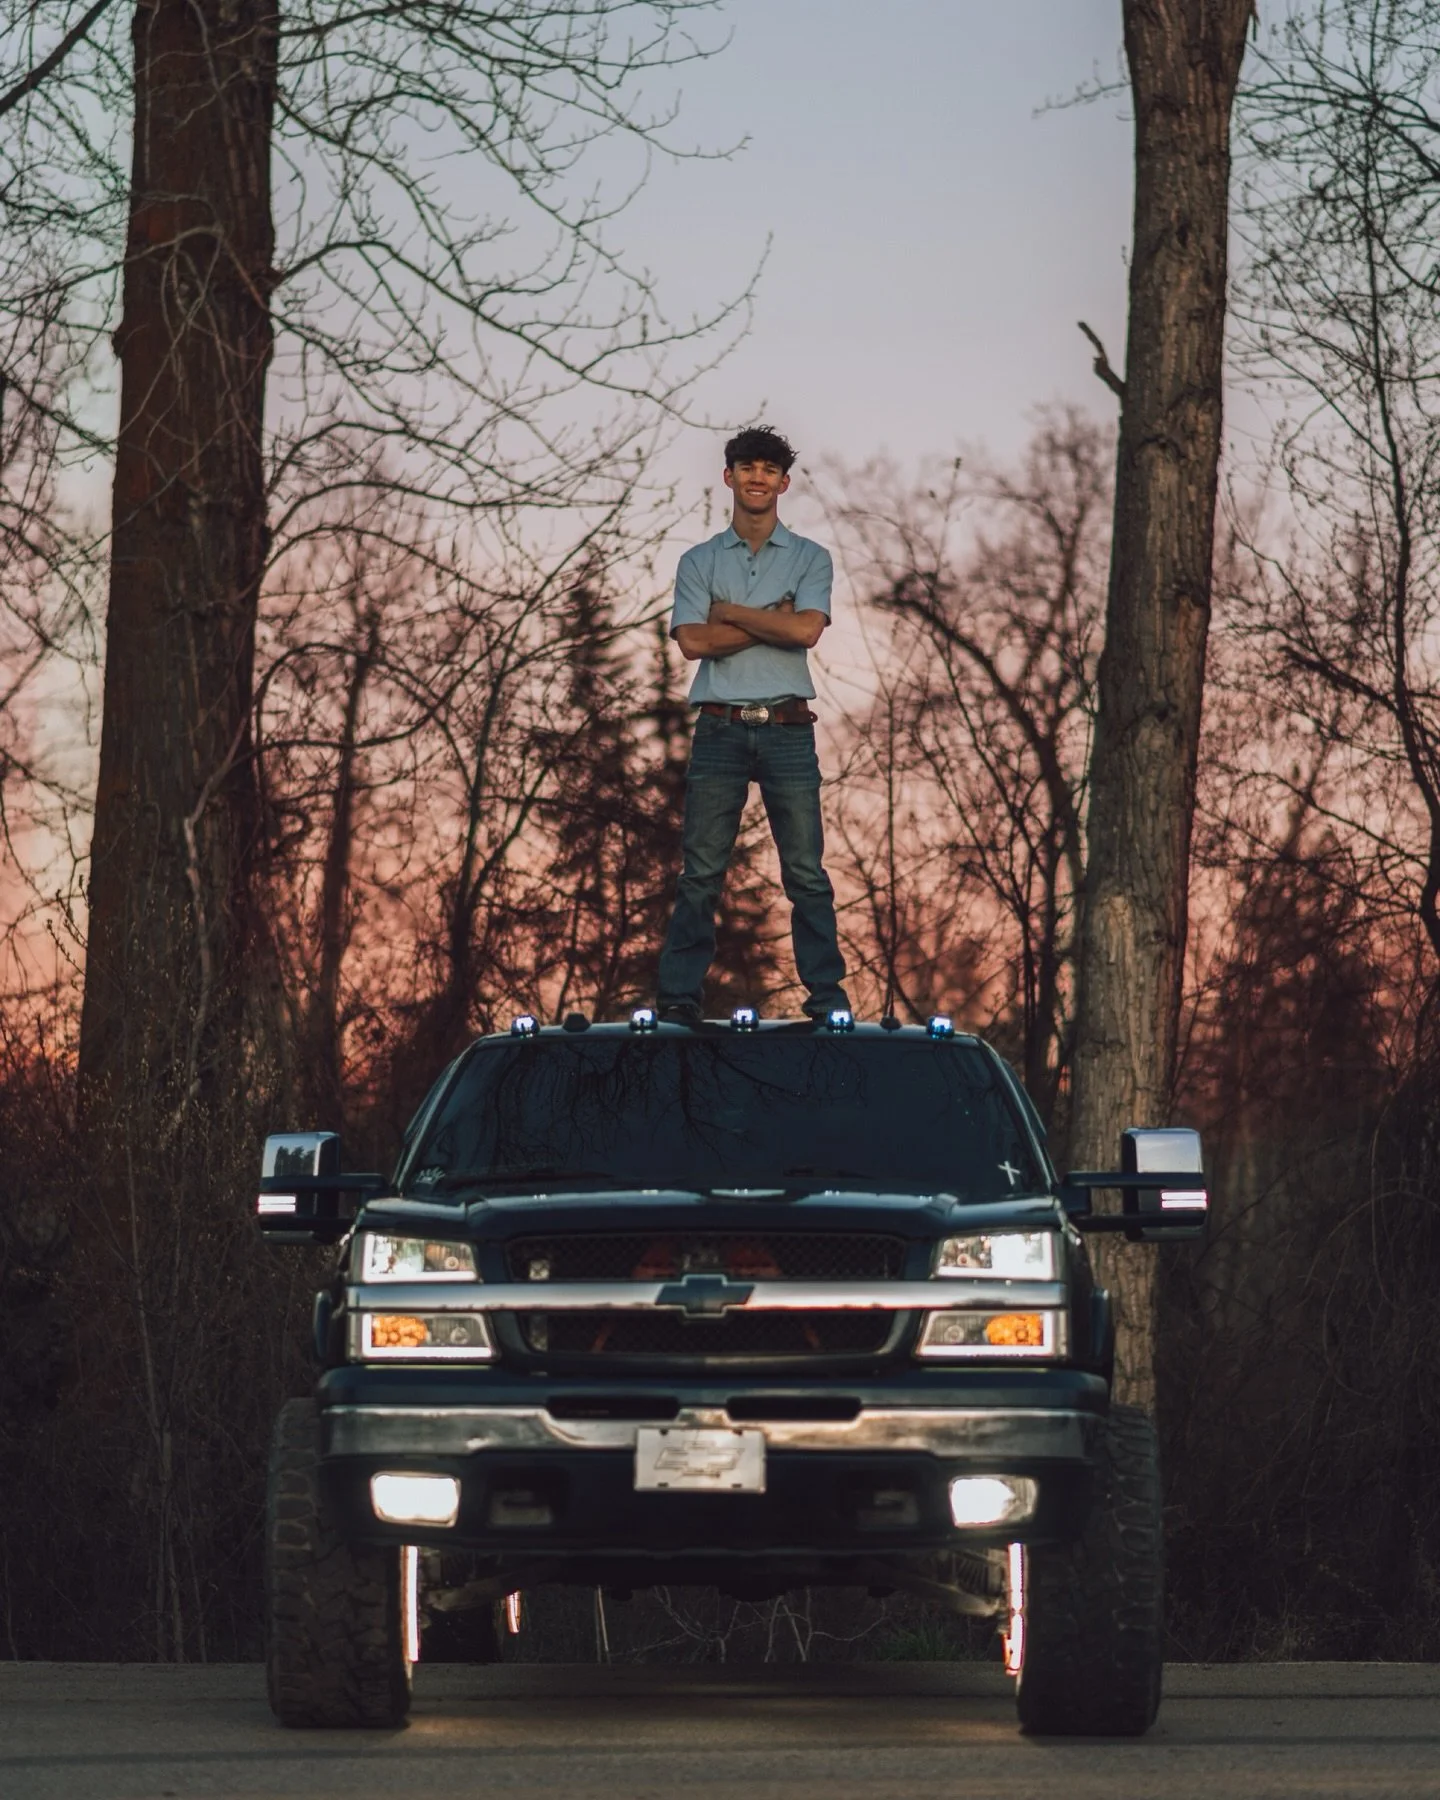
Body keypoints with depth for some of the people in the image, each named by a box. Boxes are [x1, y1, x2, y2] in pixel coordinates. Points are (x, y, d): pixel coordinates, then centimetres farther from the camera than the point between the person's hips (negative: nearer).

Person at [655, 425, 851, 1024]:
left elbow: (807, 631, -8)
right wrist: (773, 620, -5)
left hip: (788, 731, 0)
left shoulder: (810, 559, 10)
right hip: (720, 728, 0)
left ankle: (826, 993, -2)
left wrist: (730, 613, -3)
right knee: (701, 871, -3)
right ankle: (678, 995, -2)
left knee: (806, 871, -3)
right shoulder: (699, 562, 12)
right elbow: (693, 641, -4)